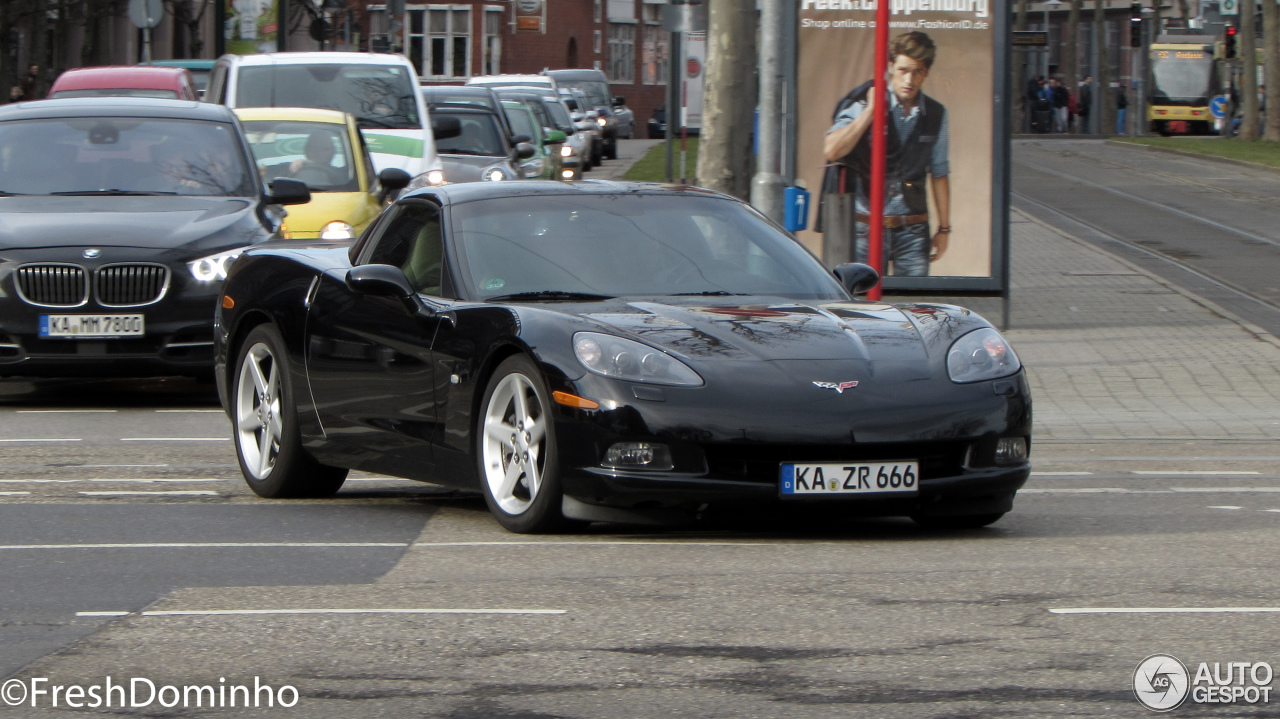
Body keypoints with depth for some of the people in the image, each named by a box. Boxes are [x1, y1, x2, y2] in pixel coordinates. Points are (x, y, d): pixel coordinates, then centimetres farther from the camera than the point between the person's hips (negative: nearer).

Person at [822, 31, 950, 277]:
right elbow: (832, 151, -16)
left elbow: (939, 173, 17)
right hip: (866, 229, -3)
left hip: (912, 230, 3)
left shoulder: (935, 115, 8)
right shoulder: (863, 104, -3)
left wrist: (944, 228, 17)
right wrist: (871, 111, -17)